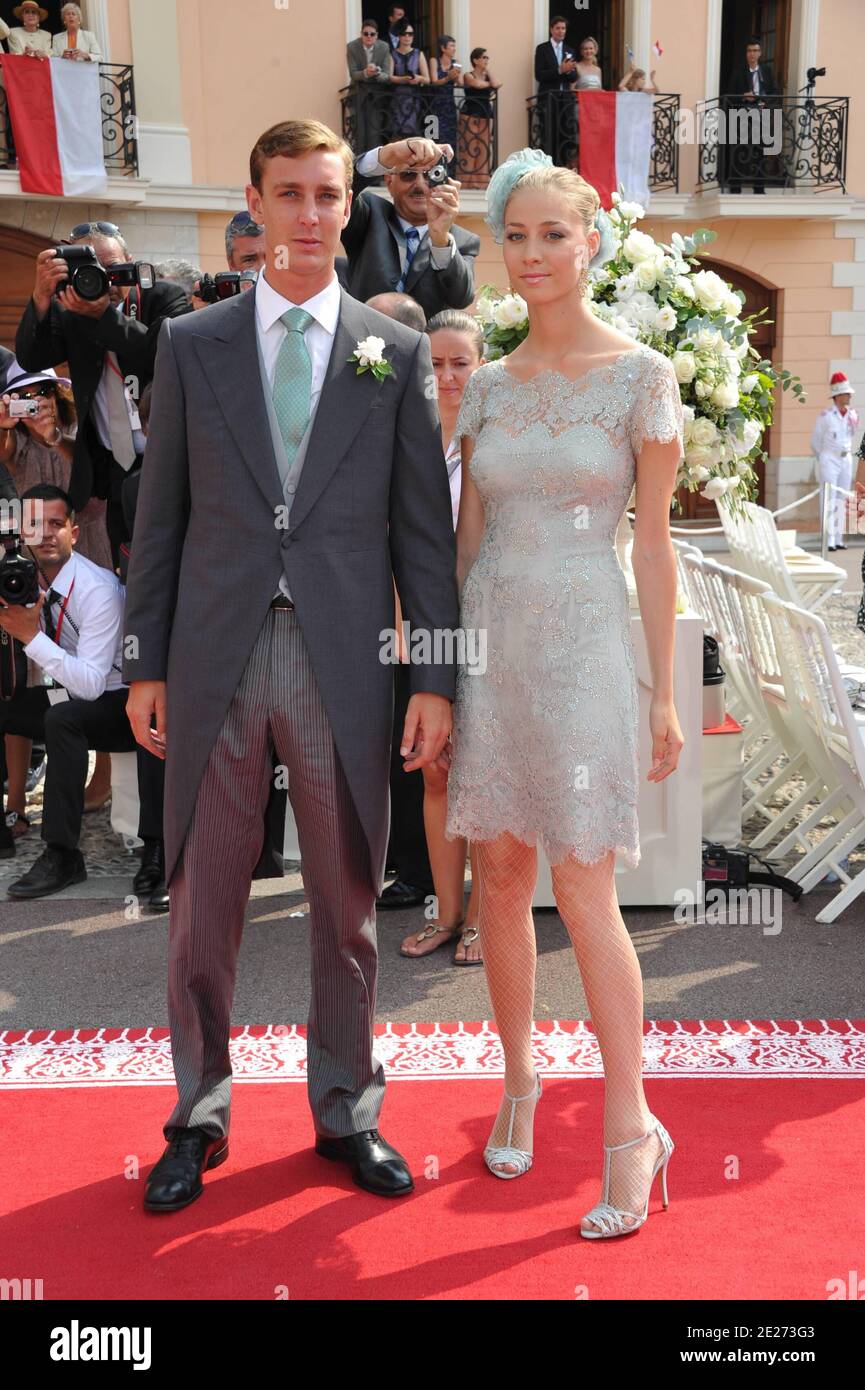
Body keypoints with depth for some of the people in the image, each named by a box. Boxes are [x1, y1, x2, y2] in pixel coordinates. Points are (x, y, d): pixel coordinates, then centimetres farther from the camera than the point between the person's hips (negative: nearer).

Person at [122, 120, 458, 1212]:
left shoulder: (396, 353, 7)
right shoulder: (190, 344, 8)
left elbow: (424, 527, 4)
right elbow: (160, 514, 8)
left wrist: (435, 678, -2)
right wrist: (145, 663, 3)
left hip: (344, 666, 0)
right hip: (215, 662, 1)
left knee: (347, 907, 10)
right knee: (201, 902, 9)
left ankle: (346, 1112, 29)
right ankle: (200, 1115, 28)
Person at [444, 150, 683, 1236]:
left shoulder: (642, 375, -1)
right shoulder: (486, 385, 9)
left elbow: (654, 543, -2)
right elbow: (467, 536, 12)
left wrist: (663, 692, -4)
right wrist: (439, 676, 10)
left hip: (582, 644, -4)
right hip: (489, 638, 4)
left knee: (583, 893, -5)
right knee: (499, 880, 9)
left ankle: (631, 1129, 11)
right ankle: (518, 1080, 28)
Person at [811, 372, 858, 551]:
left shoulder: (853, 415, 6)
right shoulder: (826, 415, -9)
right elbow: (815, 441, 1)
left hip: (846, 461, 5)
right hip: (829, 461, -5)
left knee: (842, 501, 7)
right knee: (829, 501, -8)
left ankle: (839, 539, 11)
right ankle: (829, 540, -10)